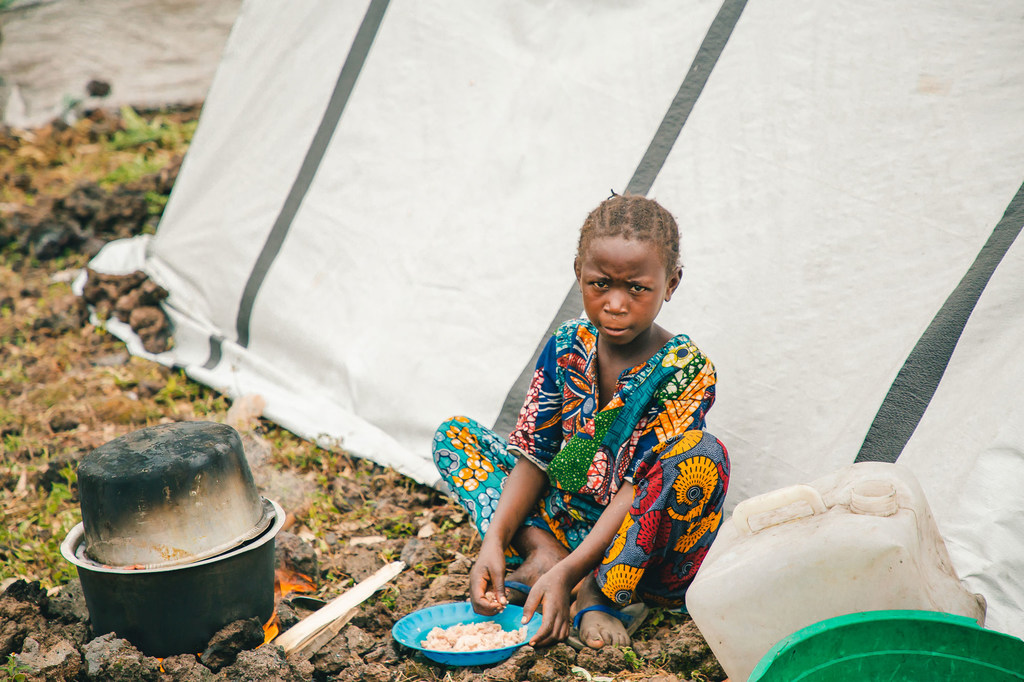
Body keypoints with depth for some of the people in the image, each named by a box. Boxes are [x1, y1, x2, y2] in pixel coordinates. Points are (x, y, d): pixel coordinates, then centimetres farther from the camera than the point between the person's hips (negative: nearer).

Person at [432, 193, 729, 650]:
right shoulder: (566, 348, -3)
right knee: (454, 436, 2)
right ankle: (542, 553, -18)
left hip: (641, 550, -5)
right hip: (565, 523, 5)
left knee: (703, 456, -35)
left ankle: (602, 592, -21)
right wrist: (494, 543, -18)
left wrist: (569, 572, -32)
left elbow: (640, 488, -23)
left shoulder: (687, 371, -18)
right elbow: (533, 456, -2)